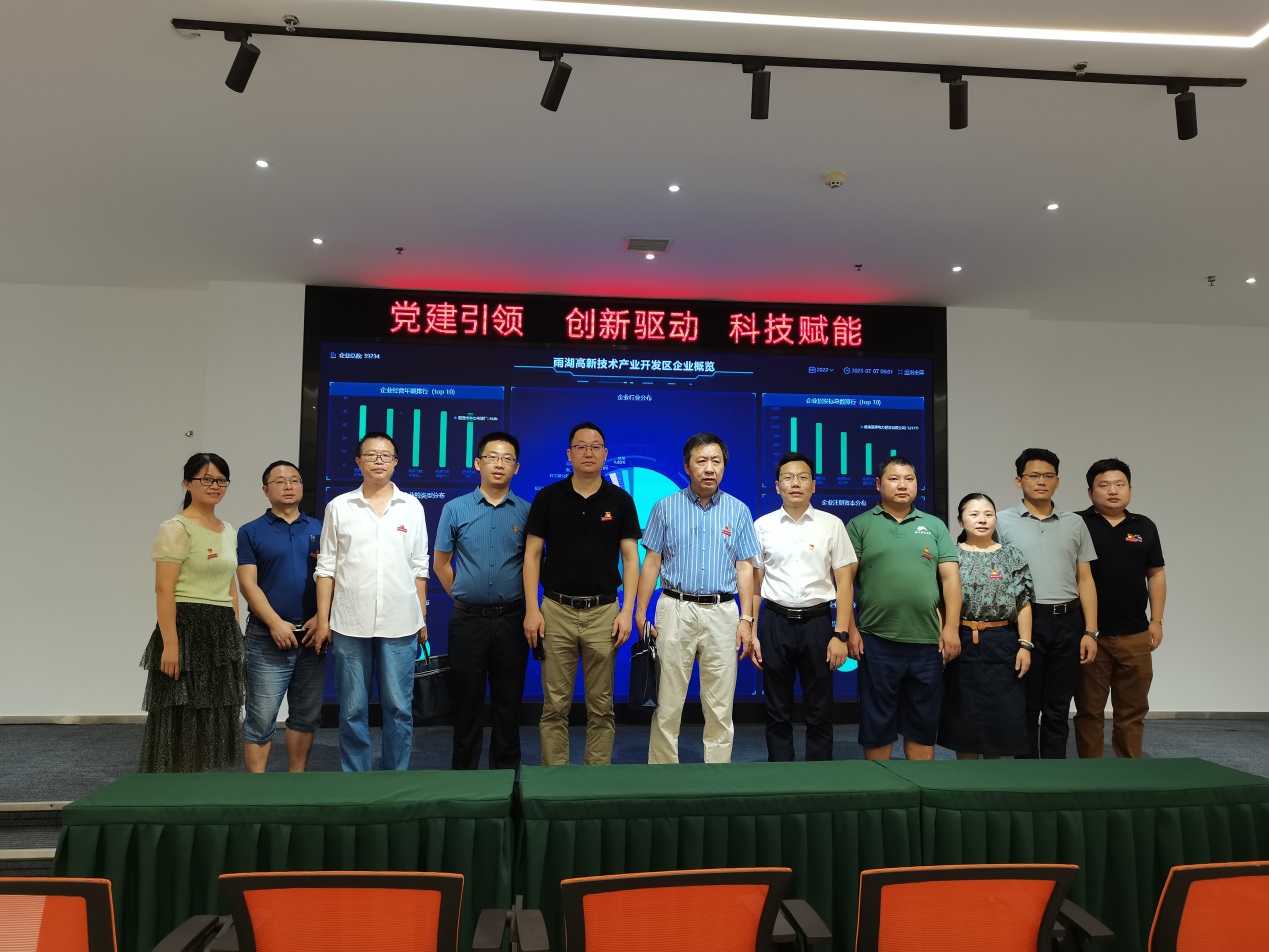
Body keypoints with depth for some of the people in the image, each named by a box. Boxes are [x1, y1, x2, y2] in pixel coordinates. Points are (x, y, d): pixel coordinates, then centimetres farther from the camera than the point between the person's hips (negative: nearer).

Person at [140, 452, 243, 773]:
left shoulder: (228, 530, 14)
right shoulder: (177, 529, -8)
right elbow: (164, 589, -14)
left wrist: (236, 635, 13)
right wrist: (169, 643, -21)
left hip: (222, 631, 7)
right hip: (188, 628, -7)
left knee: (214, 713, 12)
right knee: (182, 714, -2)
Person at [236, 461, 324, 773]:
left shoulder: (319, 530, 10)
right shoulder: (251, 532, 3)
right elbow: (248, 584, -5)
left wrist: (321, 617, -8)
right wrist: (276, 623, -15)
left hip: (312, 636, 3)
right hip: (268, 638, -3)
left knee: (306, 716, 10)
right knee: (261, 719, -2)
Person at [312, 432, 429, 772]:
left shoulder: (412, 507, 6)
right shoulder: (339, 507, 5)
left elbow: (419, 568, 9)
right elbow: (326, 568, 5)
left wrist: (423, 619, 7)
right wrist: (322, 620, 1)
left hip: (400, 625, 0)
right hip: (349, 624, 0)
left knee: (399, 708, 4)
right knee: (352, 710, 7)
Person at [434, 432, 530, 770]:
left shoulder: (527, 512, 1)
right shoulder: (455, 509, 2)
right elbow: (441, 563, 10)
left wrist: (526, 605, 8)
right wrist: (463, 596, 10)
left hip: (511, 619, 0)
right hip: (468, 619, 0)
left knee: (508, 701, 8)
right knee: (466, 700, 8)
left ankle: (506, 772, 20)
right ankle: (464, 772, 20)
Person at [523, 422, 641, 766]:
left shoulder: (620, 500, 3)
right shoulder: (547, 497, 2)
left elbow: (630, 558, 2)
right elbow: (532, 555, 2)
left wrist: (627, 610, -6)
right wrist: (532, 609, -5)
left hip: (603, 612, 0)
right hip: (556, 611, 0)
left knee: (601, 706, 7)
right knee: (555, 706, 5)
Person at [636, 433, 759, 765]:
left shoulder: (738, 510, 7)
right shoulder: (666, 508, 4)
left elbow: (744, 568, 7)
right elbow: (651, 563, 4)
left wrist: (746, 618, 0)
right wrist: (640, 613, -2)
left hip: (722, 613, 1)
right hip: (675, 610, -1)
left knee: (720, 706, 5)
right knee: (667, 703, 2)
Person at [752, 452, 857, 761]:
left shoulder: (832, 525, 2)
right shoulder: (762, 526, 4)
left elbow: (844, 583, 1)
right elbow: (754, 583, 6)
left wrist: (841, 634, -7)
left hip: (817, 622, -1)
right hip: (775, 623, 1)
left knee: (820, 713, 7)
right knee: (777, 713, 9)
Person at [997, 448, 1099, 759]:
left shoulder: (1075, 523, 9)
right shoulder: (1003, 522, 0)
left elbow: (1085, 579, 9)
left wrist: (1090, 631, 1)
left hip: (1067, 622, 3)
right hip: (1025, 621, -3)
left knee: (1058, 709, 10)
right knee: (1026, 707, 5)